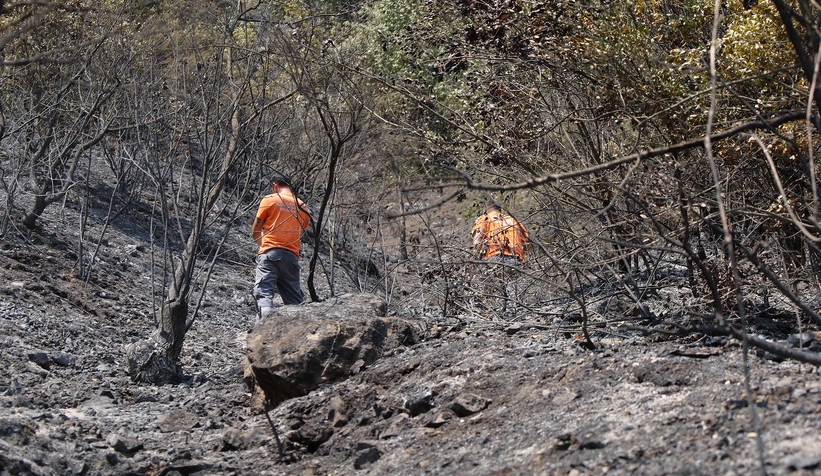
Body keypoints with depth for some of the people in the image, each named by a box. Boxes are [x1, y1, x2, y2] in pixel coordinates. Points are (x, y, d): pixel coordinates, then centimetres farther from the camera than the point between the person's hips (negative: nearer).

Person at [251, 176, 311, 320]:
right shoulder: (303, 207, 17)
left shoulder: (270, 200, 4)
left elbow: (255, 232, 8)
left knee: (264, 293, -13)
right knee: (294, 300, 9)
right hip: (292, 256, 4)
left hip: (270, 253, -4)